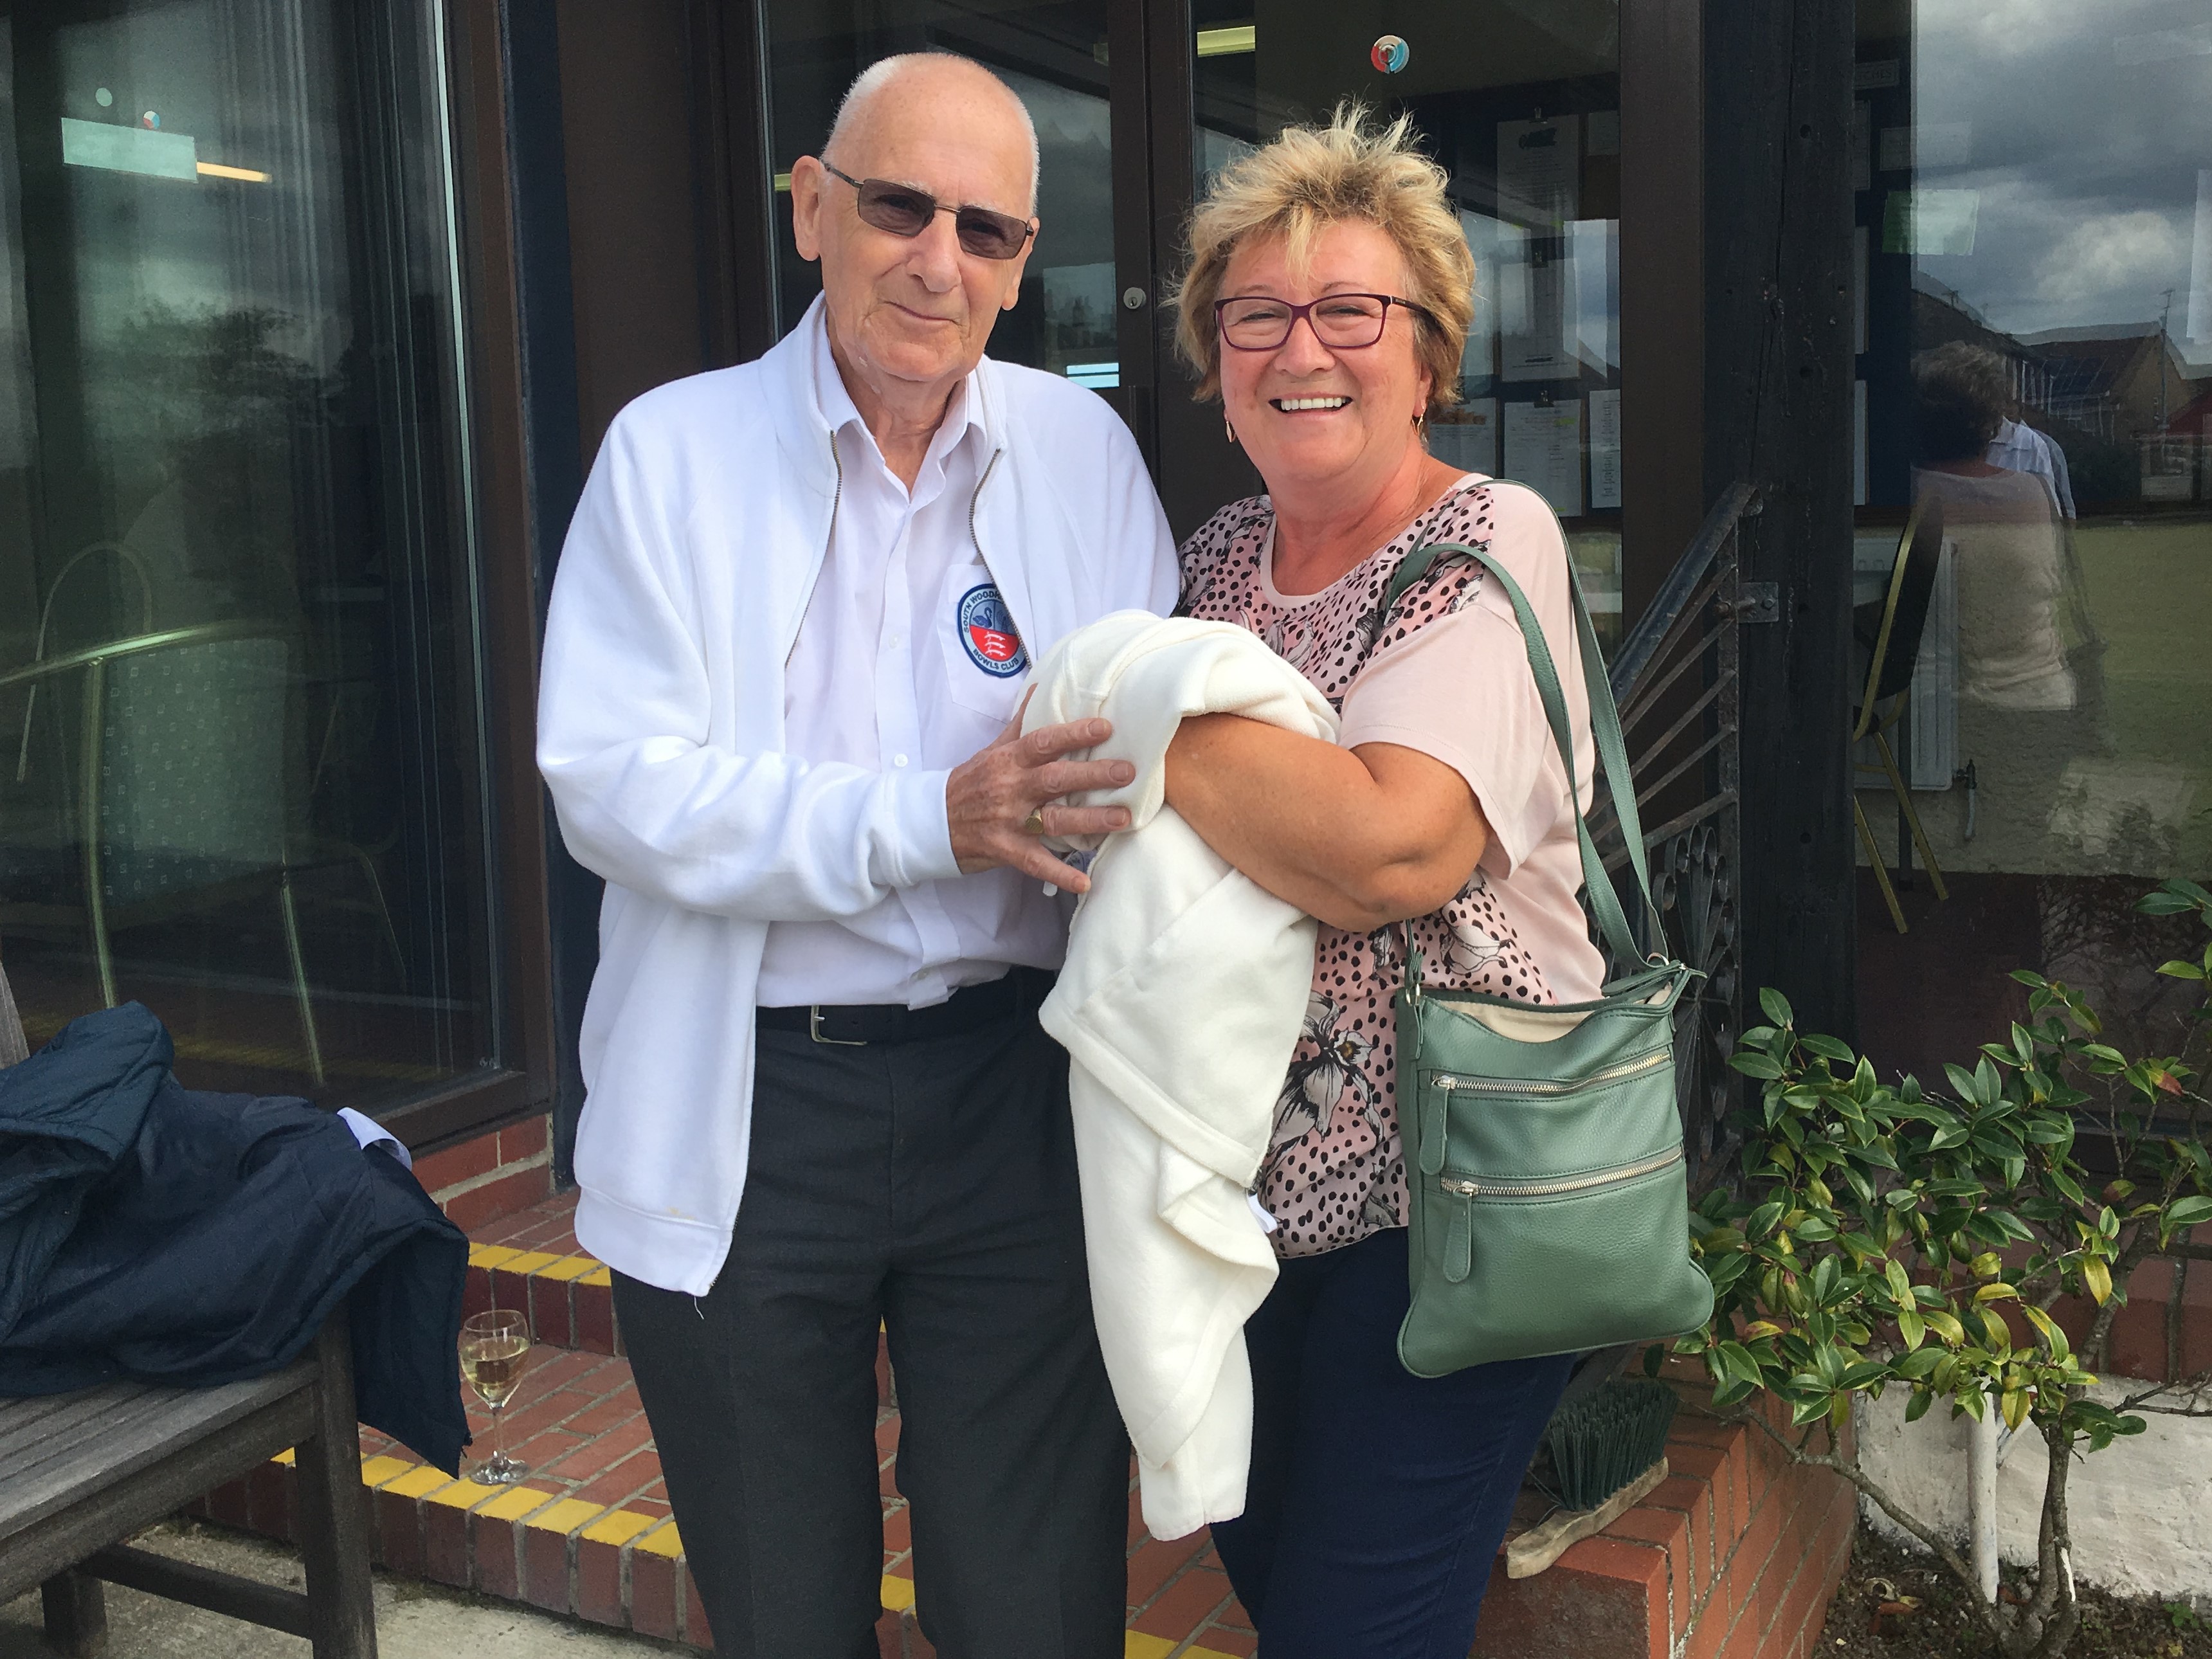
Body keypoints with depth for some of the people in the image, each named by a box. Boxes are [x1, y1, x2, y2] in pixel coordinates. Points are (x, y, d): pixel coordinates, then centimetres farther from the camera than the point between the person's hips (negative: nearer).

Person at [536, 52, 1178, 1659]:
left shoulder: (1084, 449, 5)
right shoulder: (673, 449, -1)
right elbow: (616, 784, -11)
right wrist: (930, 819, -21)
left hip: (1014, 1094, 1)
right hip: (745, 1117, -1)